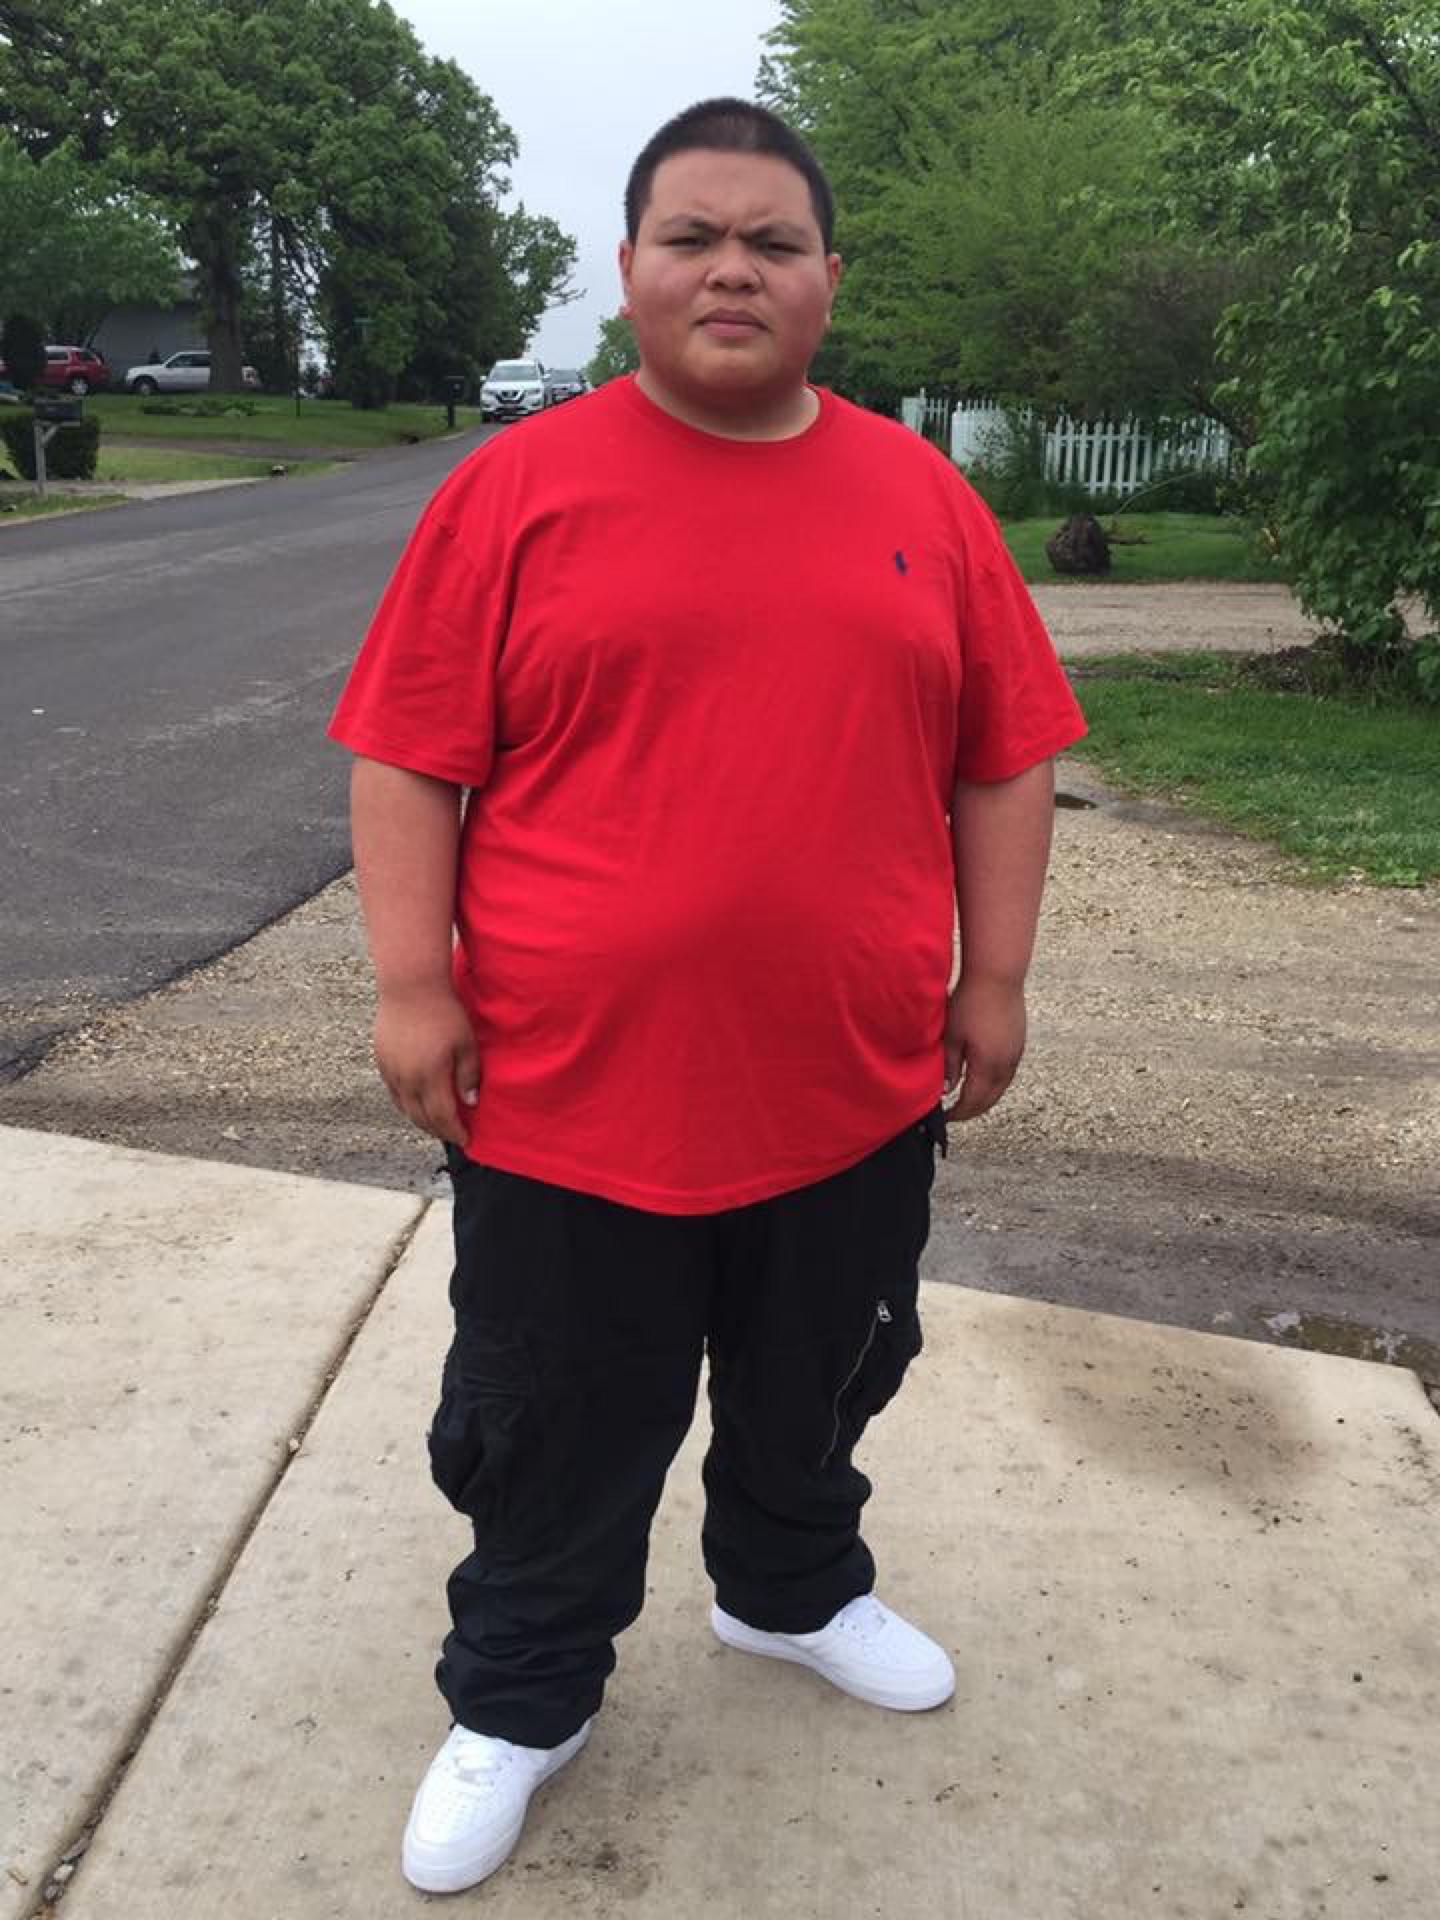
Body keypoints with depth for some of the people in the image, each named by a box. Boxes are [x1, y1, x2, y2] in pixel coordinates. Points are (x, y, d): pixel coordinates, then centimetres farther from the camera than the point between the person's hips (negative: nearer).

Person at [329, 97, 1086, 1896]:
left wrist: (992, 981, 5)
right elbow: (411, 756, -4)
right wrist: (413, 983, -9)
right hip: (566, 1093, -2)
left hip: (854, 1092, 3)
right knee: (557, 1437, 14)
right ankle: (517, 1700, 37)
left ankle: (793, 1593, 51)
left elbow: (1006, 756, 7)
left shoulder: (923, 498, 3)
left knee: (815, 1395, 23)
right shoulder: (518, 486, -4)